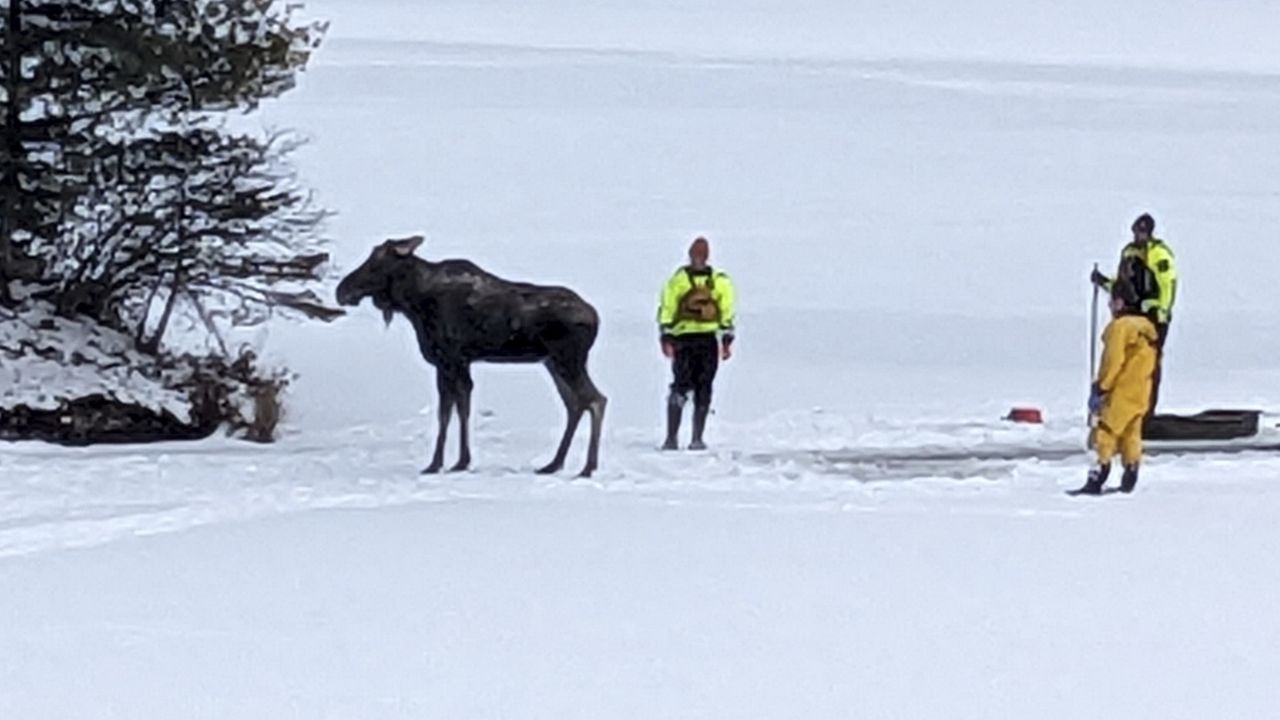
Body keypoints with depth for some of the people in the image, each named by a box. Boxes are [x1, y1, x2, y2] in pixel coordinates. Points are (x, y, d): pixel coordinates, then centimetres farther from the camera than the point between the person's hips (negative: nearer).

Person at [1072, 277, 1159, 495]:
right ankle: (1129, 480, 17)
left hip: (1121, 393, -8)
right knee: (1131, 434, 15)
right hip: (1141, 393, 8)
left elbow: (1113, 362, -18)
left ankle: (1097, 480, -14)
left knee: (1105, 433, -8)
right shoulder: (1147, 327, 12)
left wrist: (1100, 388, -13)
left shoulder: (1120, 326, -14)